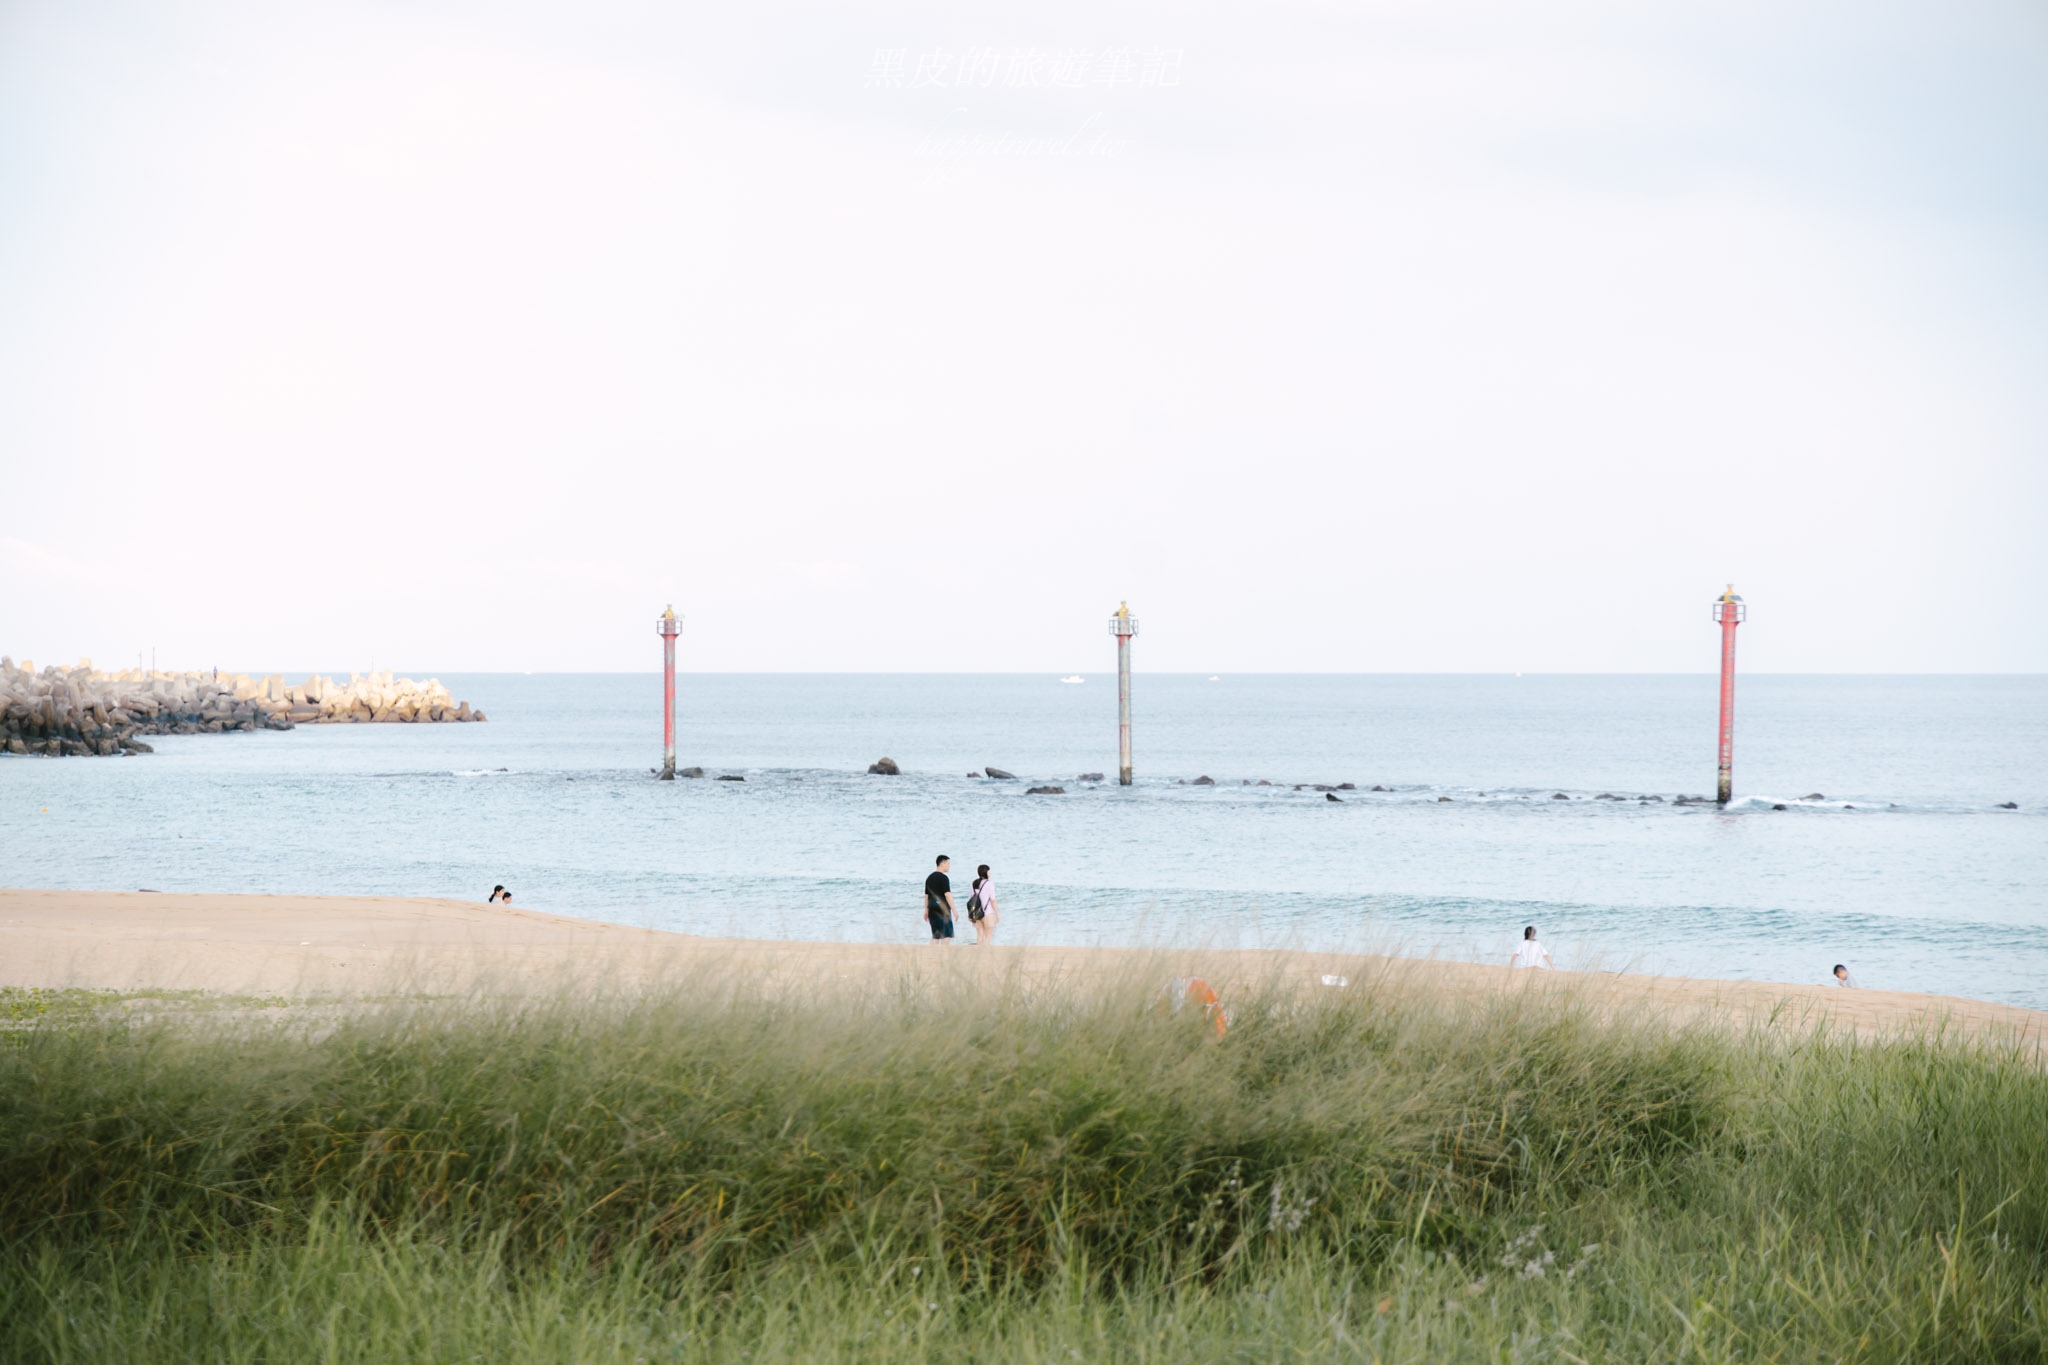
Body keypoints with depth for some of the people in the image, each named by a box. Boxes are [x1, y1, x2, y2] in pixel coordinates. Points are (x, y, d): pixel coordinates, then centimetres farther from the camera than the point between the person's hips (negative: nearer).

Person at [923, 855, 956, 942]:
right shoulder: (943, 878, -10)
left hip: (932, 909, 7)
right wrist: (954, 911, -15)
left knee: (935, 935, 10)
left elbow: (926, 895, 17)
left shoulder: (929, 878, 14)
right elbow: (947, 895, -16)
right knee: (946, 934, -5)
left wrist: (926, 911, 24)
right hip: (943, 909, -7)